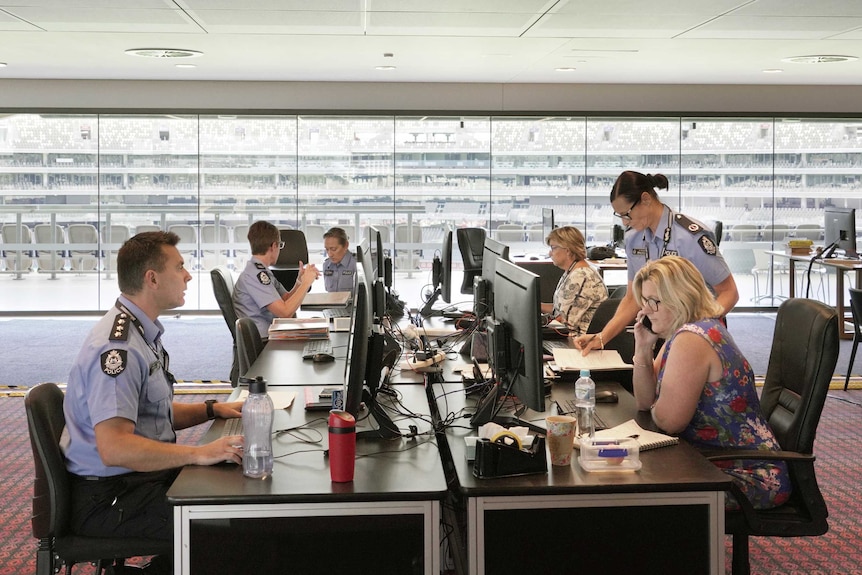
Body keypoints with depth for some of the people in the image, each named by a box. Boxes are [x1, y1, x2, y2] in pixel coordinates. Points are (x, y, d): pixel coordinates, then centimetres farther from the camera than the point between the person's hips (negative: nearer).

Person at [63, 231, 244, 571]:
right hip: (108, 499, -10)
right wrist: (200, 454, -29)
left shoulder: (142, 332, 11)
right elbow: (114, 447, -30)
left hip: (142, 477, 10)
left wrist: (212, 410, 9)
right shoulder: (118, 347, -22)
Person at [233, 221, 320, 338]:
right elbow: (285, 312, -23)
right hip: (262, 343, -10)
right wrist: (306, 283, -13)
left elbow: (286, 299, 15)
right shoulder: (254, 274, -18)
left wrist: (299, 282, -2)